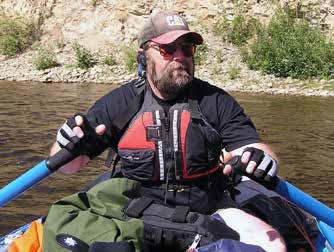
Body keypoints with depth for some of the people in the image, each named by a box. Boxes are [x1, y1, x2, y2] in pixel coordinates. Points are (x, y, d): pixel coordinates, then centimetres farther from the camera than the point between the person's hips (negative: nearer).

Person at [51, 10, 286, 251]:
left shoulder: (216, 102, -1)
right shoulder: (117, 104, -2)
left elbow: (253, 145, -6)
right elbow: (69, 166, 1)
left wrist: (262, 157, -32)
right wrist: (69, 147, -24)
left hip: (206, 211, 1)